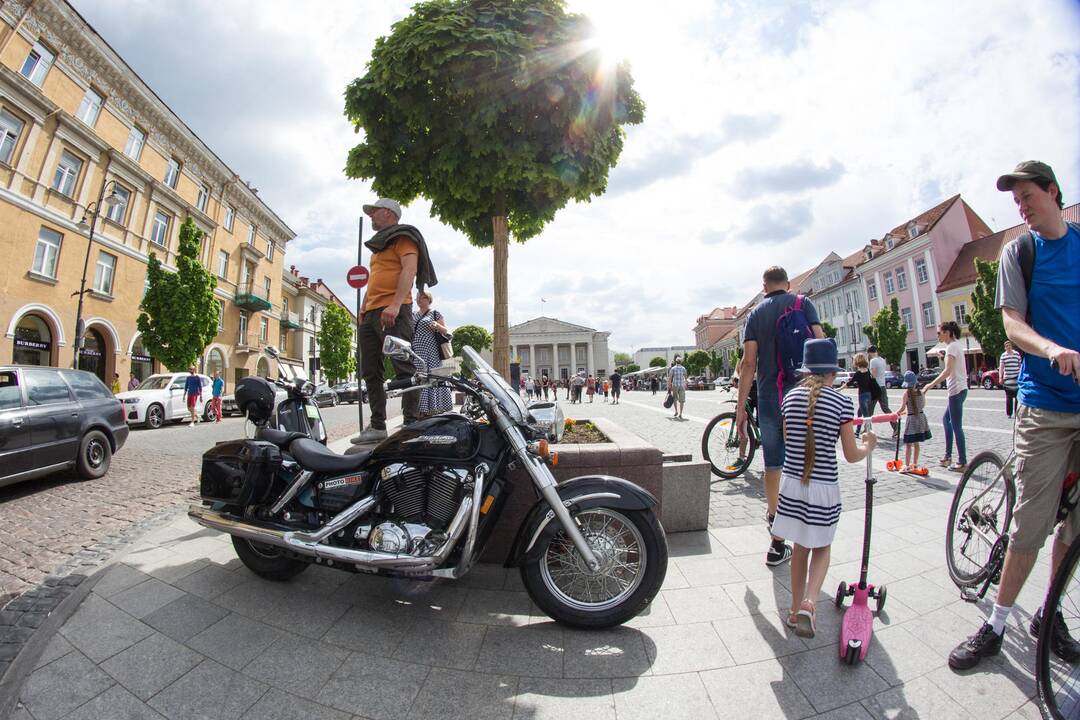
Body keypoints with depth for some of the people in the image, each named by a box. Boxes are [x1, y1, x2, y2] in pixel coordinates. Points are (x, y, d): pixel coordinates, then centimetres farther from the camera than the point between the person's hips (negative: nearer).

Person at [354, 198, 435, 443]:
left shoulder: (403, 237, 3)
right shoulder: (379, 244, 31)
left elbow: (410, 269, -13)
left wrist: (395, 304, -25)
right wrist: (363, 309, 20)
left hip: (393, 312, -10)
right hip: (371, 314, 10)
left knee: (404, 369, -13)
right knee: (370, 373, 6)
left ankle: (411, 425, -12)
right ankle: (377, 426, 11)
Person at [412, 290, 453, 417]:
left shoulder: (435, 313, 4)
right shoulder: (413, 314, 18)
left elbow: (446, 332, 1)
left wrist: (437, 326, -17)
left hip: (430, 353, -5)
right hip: (415, 353, 5)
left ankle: (435, 408, -3)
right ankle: (422, 410, 5)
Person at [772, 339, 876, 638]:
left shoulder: (790, 398, 0)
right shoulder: (841, 402, -9)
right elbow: (851, 455, -4)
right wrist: (868, 444, 16)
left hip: (792, 482, 3)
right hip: (824, 487, -2)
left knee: (800, 547, 18)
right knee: (822, 547, 18)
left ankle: (795, 610, 27)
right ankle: (810, 602, 1)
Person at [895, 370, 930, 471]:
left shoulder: (907, 393, -14)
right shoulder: (921, 391, 1)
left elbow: (902, 408, -19)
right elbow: (923, 405, 11)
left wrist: (896, 413, -5)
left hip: (912, 418, -6)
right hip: (921, 417, 6)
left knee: (908, 444, -1)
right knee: (916, 443, 16)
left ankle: (907, 466, 0)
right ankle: (915, 464, 25)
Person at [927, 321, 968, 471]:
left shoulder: (951, 347, -14)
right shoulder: (956, 345, 15)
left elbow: (948, 370, -24)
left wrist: (931, 384, -26)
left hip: (956, 390, -10)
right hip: (958, 389, 10)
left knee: (956, 426, -4)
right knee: (946, 419, 19)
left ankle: (962, 463, 2)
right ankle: (948, 456, 24)